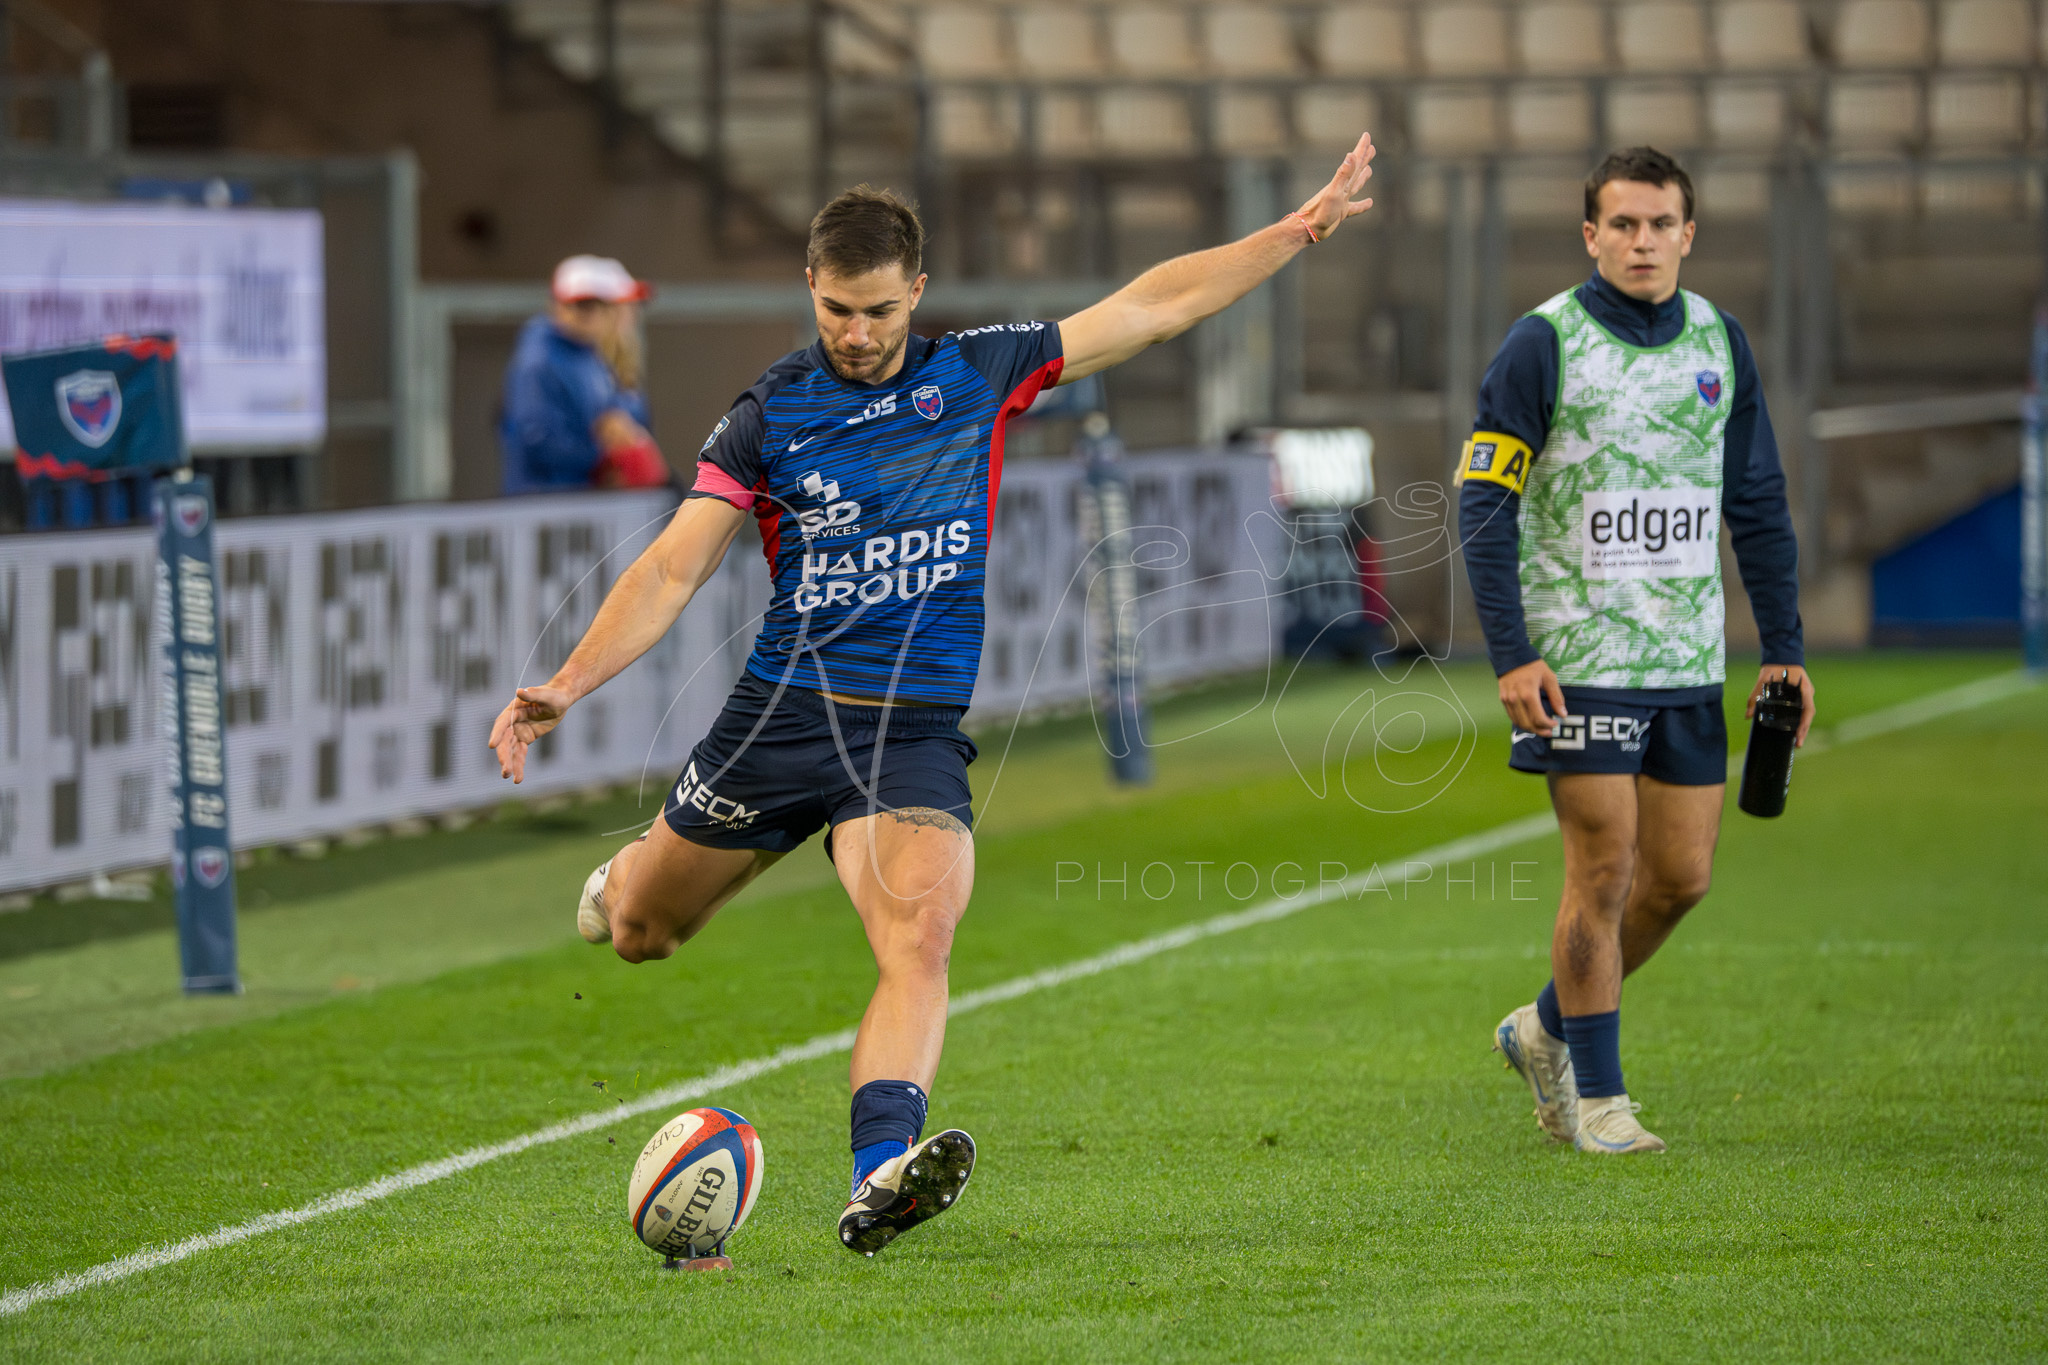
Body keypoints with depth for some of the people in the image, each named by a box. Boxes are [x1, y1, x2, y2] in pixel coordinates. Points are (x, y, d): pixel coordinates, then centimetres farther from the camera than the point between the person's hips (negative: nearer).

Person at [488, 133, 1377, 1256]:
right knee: (637, 931, 13)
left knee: (920, 932, -27)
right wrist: (569, 685, -19)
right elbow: (671, 572, -5)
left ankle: (880, 1179, -41)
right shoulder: (766, 418, 0)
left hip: (916, 731, -1)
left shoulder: (978, 374, 5)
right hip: (781, 710, 1)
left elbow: (1151, 306, 13)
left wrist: (1303, 228, 12)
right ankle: (632, 872, 51)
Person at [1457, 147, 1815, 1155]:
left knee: (1681, 874, 6)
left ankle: (1547, 1029, 26)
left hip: (1689, 658, 5)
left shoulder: (1719, 342, 8)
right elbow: (1483, 502, -7)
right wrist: (1509, 653, -15)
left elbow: (1757, 503, 15)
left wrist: (1783, 647, 11)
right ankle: (1597, 1098, 6)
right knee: (1604, 871, -6)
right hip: (1577, 655, -5)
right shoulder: (1545, 343, -7)